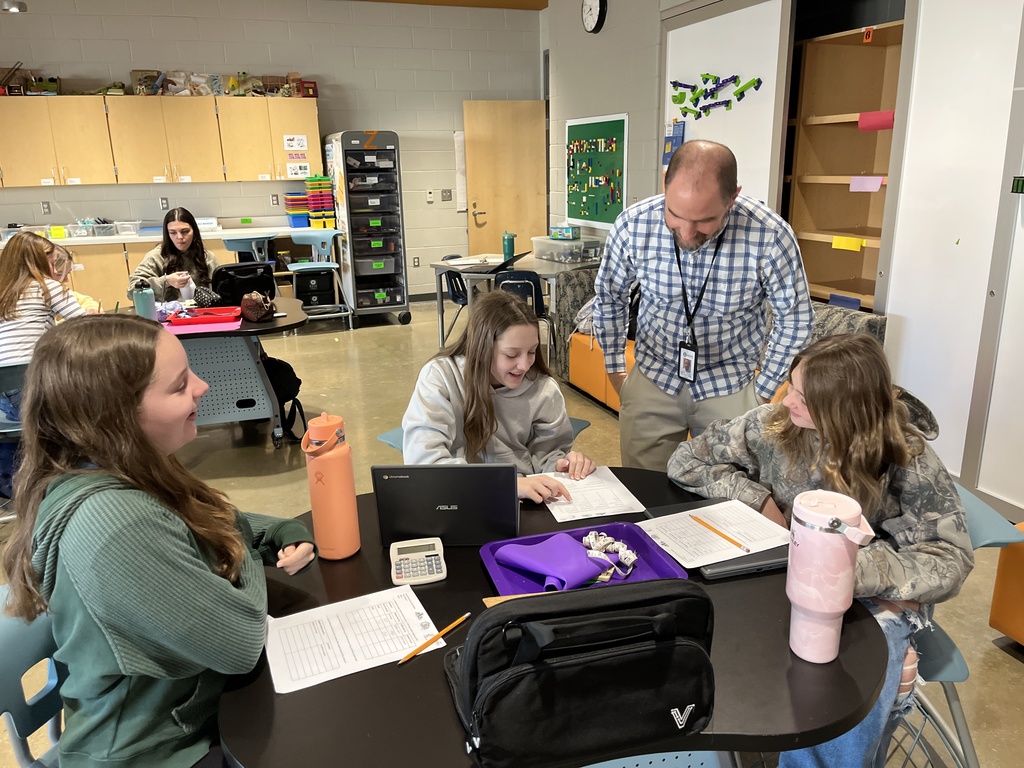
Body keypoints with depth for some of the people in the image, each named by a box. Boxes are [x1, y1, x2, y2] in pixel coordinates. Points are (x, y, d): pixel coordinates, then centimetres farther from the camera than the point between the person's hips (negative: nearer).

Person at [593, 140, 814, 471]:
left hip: (729, 387, -1)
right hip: (651, 381, 2)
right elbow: (609, 297, 1)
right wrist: (615, 368, 6)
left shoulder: (770, 236, -22)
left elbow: (794, 319, -6)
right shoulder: (633, 225, -18)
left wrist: (763, 391, 0)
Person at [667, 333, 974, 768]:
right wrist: (759, 500, -14)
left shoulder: (906, 460, -15)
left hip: (874, 597, -2)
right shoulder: (775, 424, -9)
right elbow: (686, 461, -1)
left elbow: (950, 560, -18)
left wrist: (860, 566, -36)